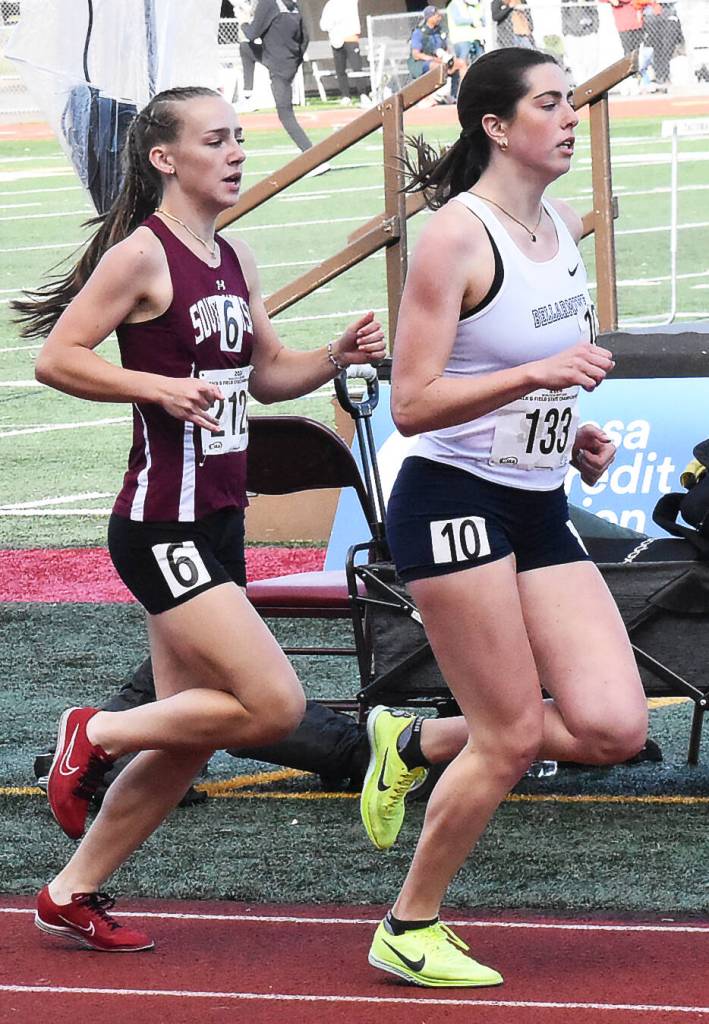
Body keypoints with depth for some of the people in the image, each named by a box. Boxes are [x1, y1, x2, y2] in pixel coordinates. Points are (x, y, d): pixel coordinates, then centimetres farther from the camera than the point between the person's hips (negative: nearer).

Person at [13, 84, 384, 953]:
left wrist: (337, 356, 5)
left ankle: (72, 894, 23)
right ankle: (96, 734, 4)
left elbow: (267, 373, 22)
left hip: (216, 524, 9)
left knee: (191, 734, 12)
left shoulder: (232, 259, 13)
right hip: (162, 526, -9)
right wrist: (159, 387, -23)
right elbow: (55, 358, -14)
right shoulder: (142, 253, -12)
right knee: (274, 704, -15)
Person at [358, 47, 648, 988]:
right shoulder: (456, 234, -14)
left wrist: (574, 436, 9)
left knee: (614, 727, -6)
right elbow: (411, 405, -17)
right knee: (513, 739, -5)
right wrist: (537, 374, -28)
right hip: (455, 503, -8)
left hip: (540, 512, 8)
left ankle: (417, 744, 18)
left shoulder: (561, 225, 11)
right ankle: (408, 933, 14)